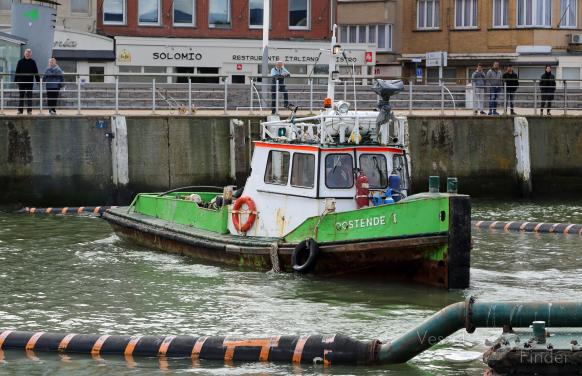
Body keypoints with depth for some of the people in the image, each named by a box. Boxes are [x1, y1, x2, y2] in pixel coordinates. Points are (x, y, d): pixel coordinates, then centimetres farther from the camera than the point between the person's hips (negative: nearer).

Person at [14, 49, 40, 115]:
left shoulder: (33, 62, 2)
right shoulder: (20, 61, 3)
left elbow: (36, 72, 4)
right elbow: (17, 72, 4)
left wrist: (38, 81, 0)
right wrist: (16, 80, -1)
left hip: (30, 82, -1)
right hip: (21, 82, 1)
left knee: (29, 96, 1)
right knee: (21, 96, 5)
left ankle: (29, 110, 3)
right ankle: (20, 110, 9)